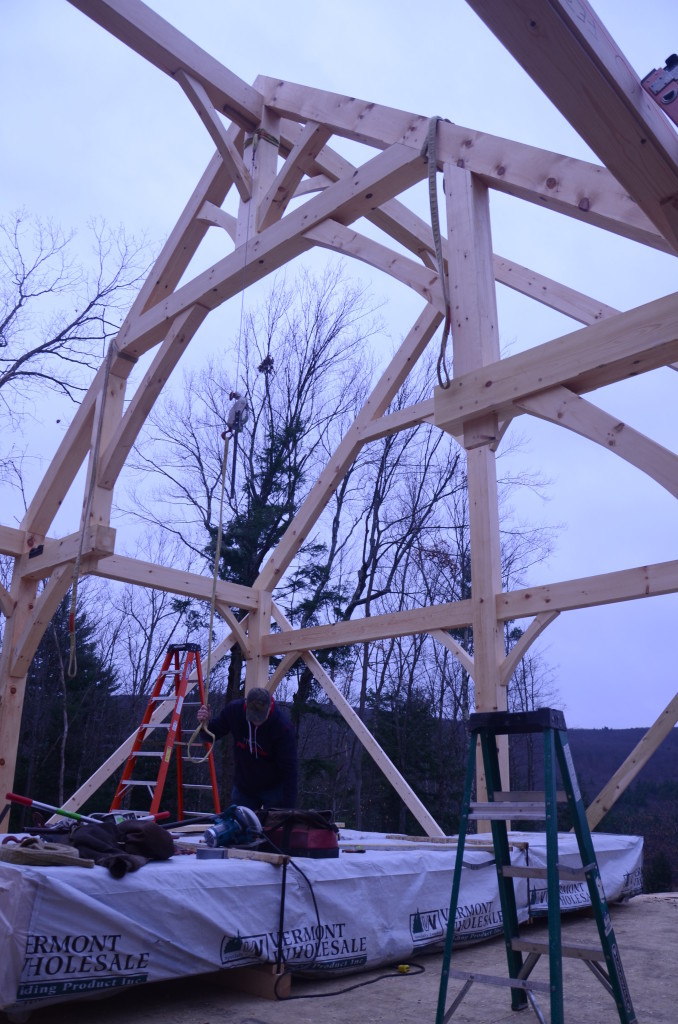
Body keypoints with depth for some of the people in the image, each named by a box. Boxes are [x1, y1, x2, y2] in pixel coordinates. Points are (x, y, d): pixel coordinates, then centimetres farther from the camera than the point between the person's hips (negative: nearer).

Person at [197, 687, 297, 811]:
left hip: (274, 789, -3)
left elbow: (289, 769, -23)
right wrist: (205, 724, -24)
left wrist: (290, 809, -25)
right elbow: (211, 735, 0)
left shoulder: (283, 725, -28)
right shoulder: (233, 710, -18)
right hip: (243, 788, 3)